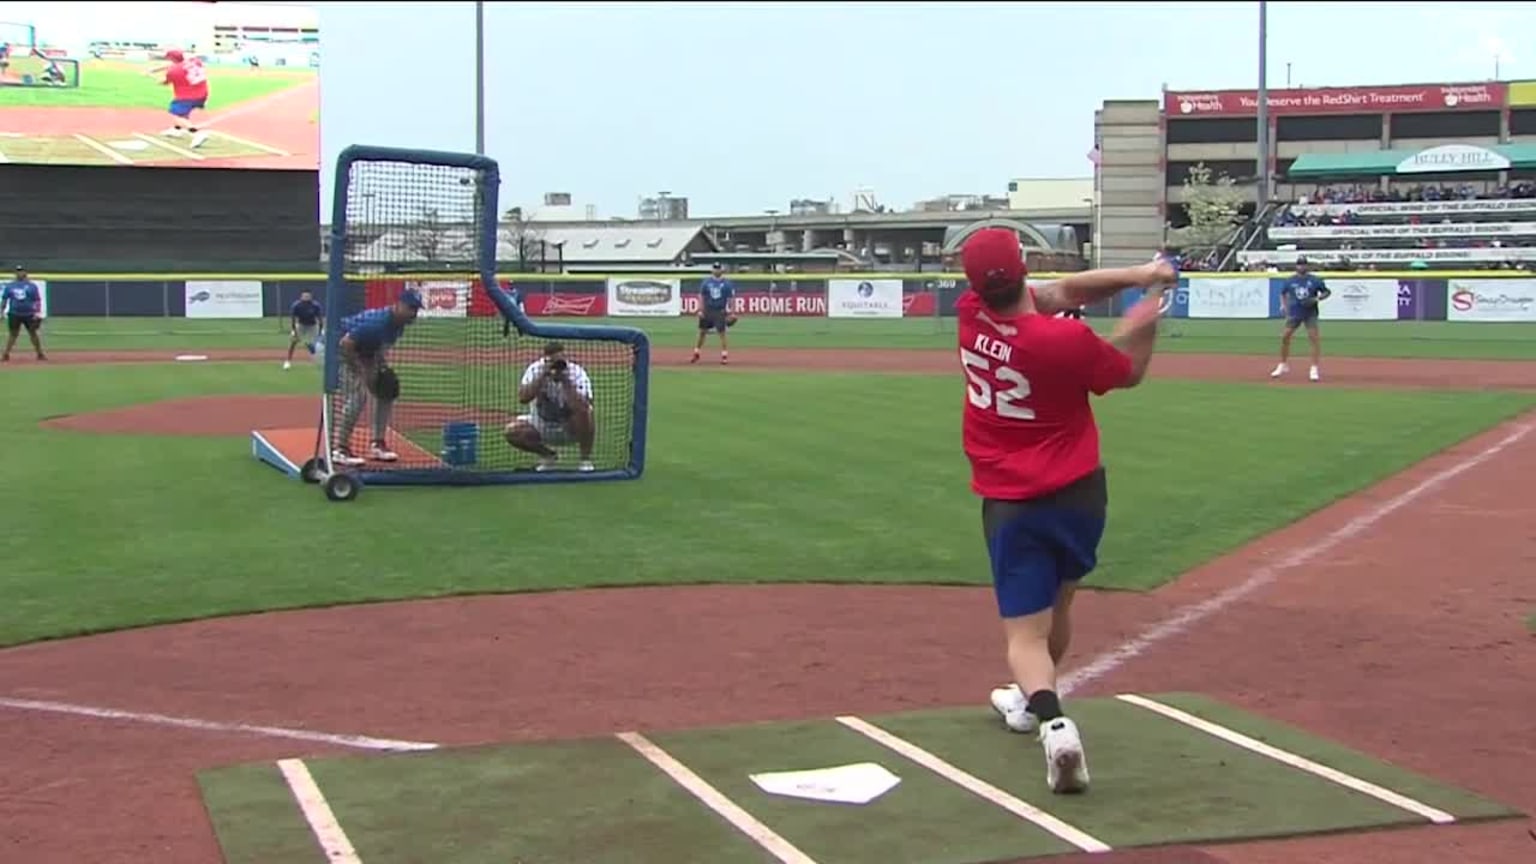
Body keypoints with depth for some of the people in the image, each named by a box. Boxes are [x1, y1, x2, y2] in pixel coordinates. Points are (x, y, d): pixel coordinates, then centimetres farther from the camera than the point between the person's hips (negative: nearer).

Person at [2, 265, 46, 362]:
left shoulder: (32, 285, 2)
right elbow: (4, 299, 11)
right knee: (12, 334, 3)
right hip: (14, 314, 1)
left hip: (29, 314, -1)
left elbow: (37, 300, 1)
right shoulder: (9, 285, 7)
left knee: (33, 334, 2)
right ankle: (6, 354, 6)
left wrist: (38, 313, -7)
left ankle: (40, 354, 10)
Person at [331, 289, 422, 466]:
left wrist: (383, 368, -3)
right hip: (341, 350, -9)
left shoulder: (399, 323, -7)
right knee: (358, 396, -20)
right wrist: (362, 372, -26)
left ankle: (378, 444, 13)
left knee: (386, 392, 5)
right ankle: (339, 449, -13)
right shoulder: (378, 321, -34)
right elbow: (346, 345, -34)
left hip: (365, 353, 9)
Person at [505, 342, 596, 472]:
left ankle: (586, 459, -11)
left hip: (570, 430, -3)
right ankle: (548, 455, 10)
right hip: (542, 429, 3)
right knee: (512, 432, -20)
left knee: (583, 411, -34)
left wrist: (565, 381, -41)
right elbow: (523, 398, -31)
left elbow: (581, 407, -37)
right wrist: (543, 376, -37)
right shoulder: (535, 370, -15)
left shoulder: (577, 373, -21)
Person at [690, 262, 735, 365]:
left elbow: (730, 298, 0)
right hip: (707, 310, 2)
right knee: (702, 332, 9)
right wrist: (700, 310, -3)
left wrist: (729, 313, -4)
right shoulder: (706, 281, 3)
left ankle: (724, 355, 0)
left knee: (722, 333, -5)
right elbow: (701, 296, 5)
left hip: (720, 311, -2)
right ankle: (696, 353, 22)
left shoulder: (726, 283, -2)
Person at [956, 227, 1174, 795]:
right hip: (1078, 495, 0)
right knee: (1055, 604, 26)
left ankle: (1051, 720, -30)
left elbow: (1058, 292, -1)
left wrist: (1133, 275, -7)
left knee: (1025, 629, -3)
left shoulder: (970, 312, -9)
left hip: (1009, 503, 0)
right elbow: (1129, 371, -1)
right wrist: (1148, 308, 11)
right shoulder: (1066, 341, -20)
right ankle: (1031, 699, 46)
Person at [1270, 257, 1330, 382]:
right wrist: (1283, 305, 4)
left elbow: (1327, 292, 3)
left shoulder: (1315, 280, -3)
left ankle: (1315, 369, -6)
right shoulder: (1290, 280, 4)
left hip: (1310, 314, -2)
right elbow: (1283, 293, 19)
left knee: (1314, 338, -11)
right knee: (1284, 337, 1)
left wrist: (1317, 299, -13)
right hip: (1294, 313, 2)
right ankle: (1283, 365, 19)